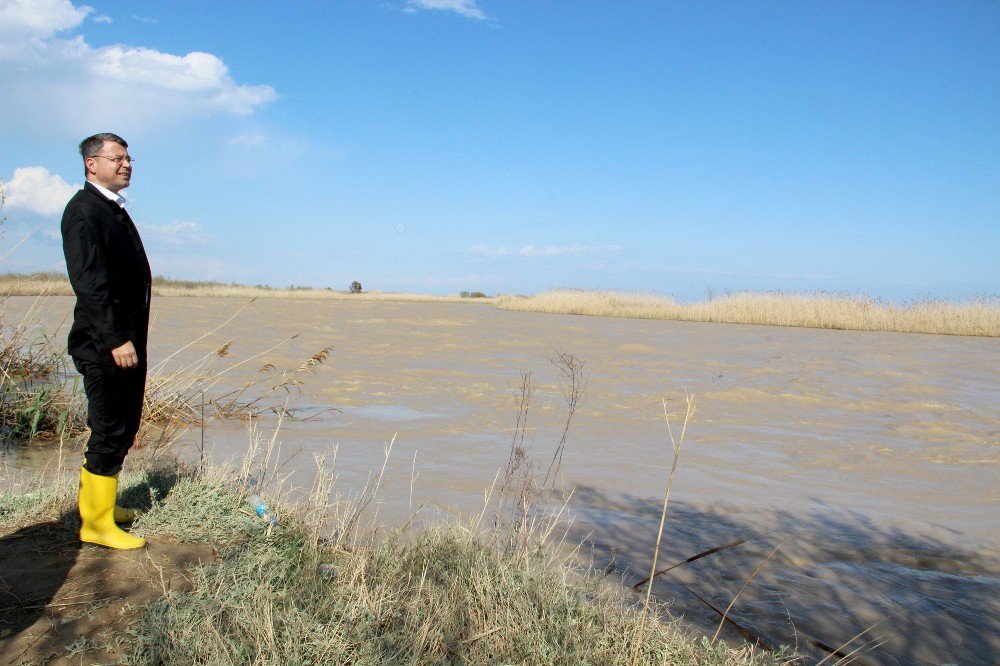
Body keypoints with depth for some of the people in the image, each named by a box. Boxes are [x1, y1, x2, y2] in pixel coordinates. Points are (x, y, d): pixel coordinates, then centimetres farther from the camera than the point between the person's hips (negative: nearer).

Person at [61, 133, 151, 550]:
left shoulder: (116, 211, 18)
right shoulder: (83, 210, -10)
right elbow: (89, 281, -19)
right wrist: (115, 339, -23)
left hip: (127, 341, 9)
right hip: (104, 344, -9)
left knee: (122, 428, 16)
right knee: (109, 432, -2)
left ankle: (98, 502, 31)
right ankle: (97, 523, 10)